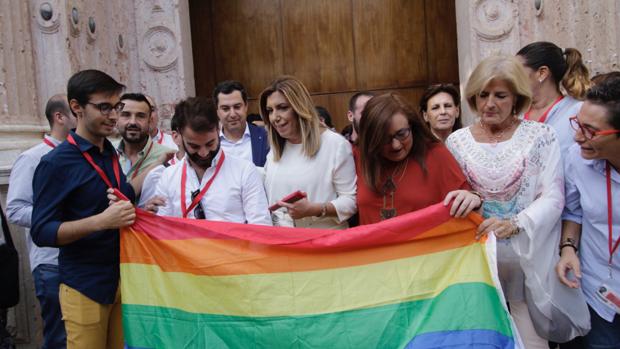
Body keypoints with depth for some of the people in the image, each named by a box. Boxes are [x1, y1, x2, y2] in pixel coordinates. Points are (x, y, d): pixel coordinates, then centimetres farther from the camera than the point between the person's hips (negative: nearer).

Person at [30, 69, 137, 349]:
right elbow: (41, 232, -16)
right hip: (85, 287, -6)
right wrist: (101, 221, -28)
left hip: (122, 278, 7)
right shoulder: (56, 163, -14)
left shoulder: (109, 152, 8)